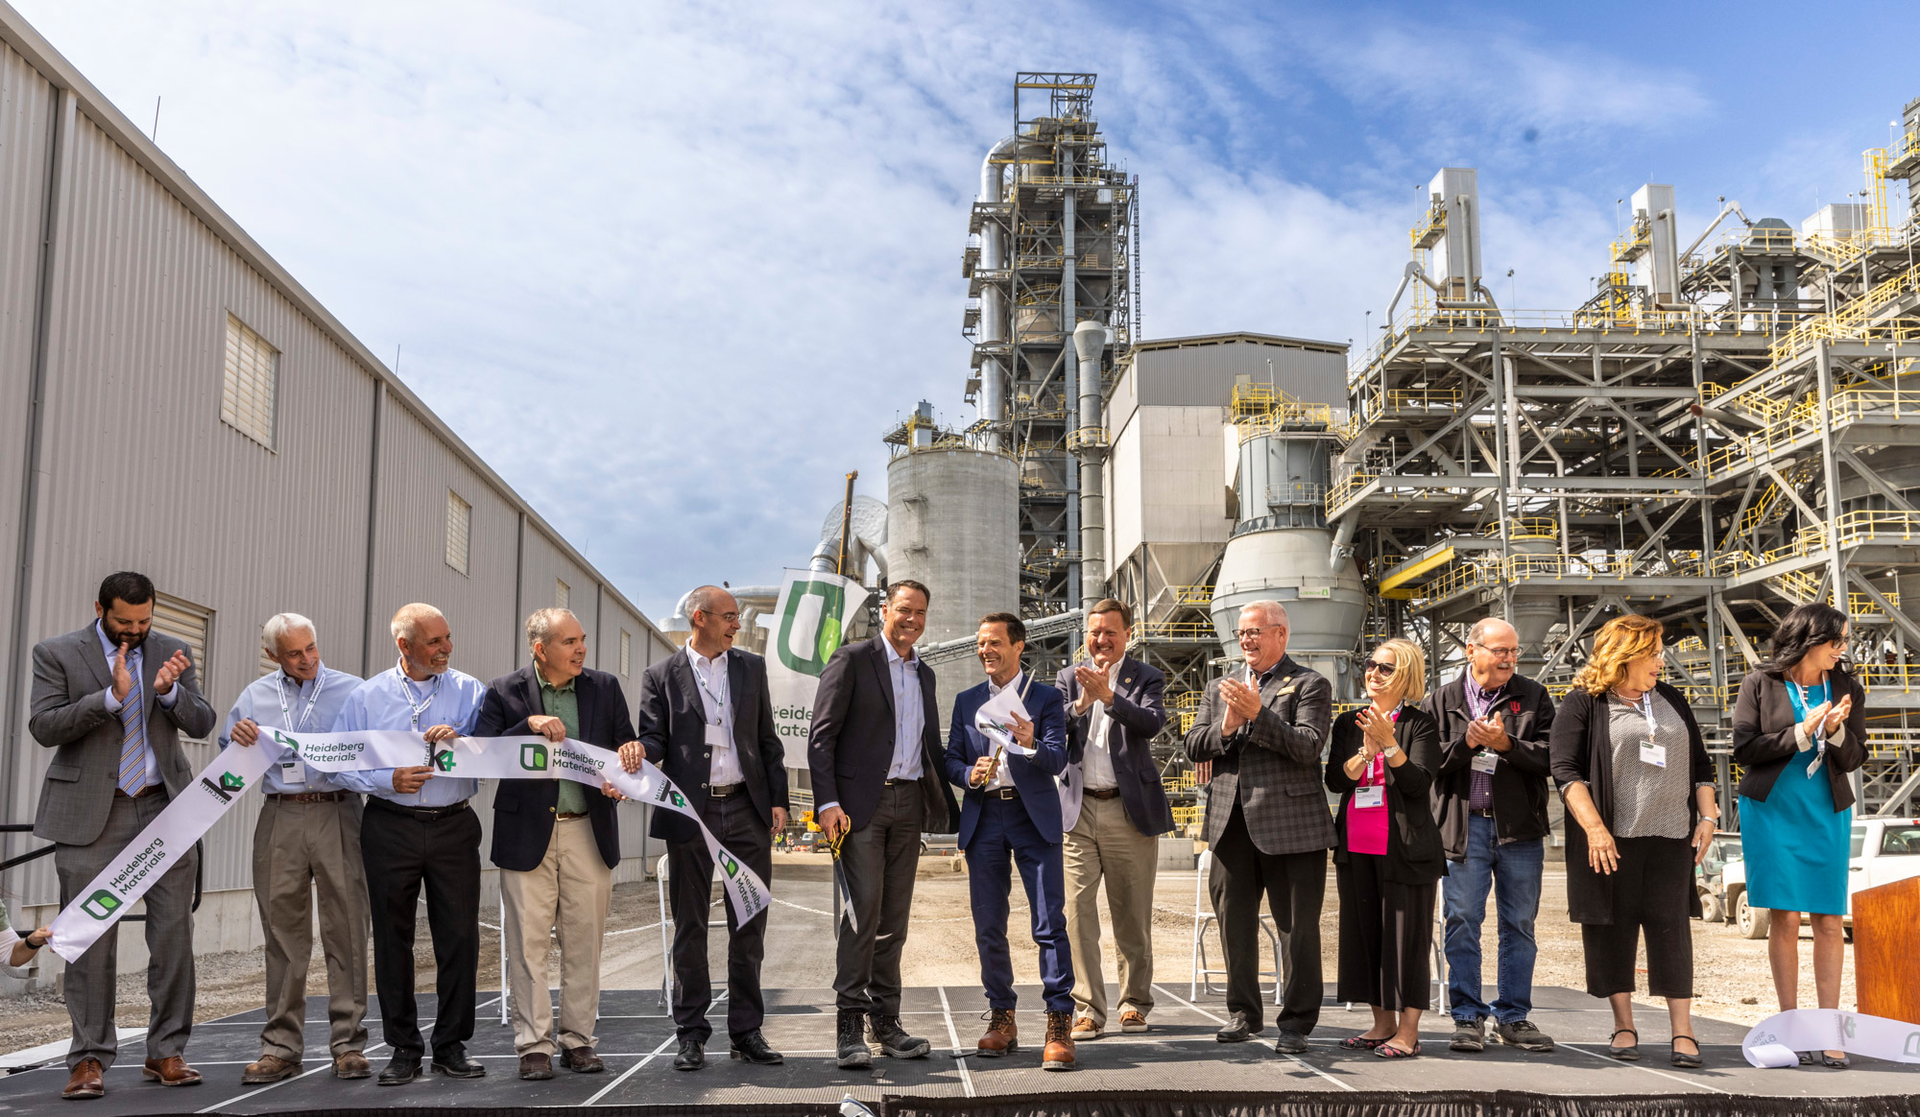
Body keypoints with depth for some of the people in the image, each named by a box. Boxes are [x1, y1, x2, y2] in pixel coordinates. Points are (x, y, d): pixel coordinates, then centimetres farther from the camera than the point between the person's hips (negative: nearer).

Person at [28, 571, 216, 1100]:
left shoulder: (172, 652, 9)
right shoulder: (57, 654, 2)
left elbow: (202, 724, 4)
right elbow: (44, 727, -8)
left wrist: (169, 691, -15)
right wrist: (112, 696, -19)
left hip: (164, 808, 2)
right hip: (90, 814, -2)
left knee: (174, 932, 1)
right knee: (91, 939, -1)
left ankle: (166, 1054, 10)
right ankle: (90, 1059, 9)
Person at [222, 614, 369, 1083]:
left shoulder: (351, 690, 8)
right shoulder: (256, 696, 16)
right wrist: (237, 736, -4)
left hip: (337, 814, -2)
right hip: (280, 818, 2)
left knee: (346, 930, -3)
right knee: (283, 933, 4)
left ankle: (348, 1044, 3)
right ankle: (281, 1048, 11)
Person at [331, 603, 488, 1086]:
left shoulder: (469, 691, 5)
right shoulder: (367, 696, 4)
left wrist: (461, 741, -17)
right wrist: (389, 780, -13)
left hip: (454, 826, 0)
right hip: (390, 828, 0)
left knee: (460, 937, -1)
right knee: (393, 940, 5)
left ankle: (451, 1045, 12)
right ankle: (403, 1049, 16)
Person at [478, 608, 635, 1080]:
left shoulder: (605, 688, 7)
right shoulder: (504, 692, 0)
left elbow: (628, 748, 11)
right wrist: (528, 726, -20)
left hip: (589, 832, 2)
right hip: (528, 834, -2)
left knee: (584, 941, 7)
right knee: (528, 943, 1)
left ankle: (578, 1040, 17)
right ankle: (534, 1045, 10)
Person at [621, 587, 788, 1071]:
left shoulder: (751, 667, 12)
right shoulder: (662, 676, 4)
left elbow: (767, 740, 12)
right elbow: (655, 737, 0)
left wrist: (777, 799, 4)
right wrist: (639, 748, -24)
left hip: (747, 810, 2)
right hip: (690, 813, -2)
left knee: (749, 925, 5)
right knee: (689, 927, 4)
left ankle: (746, 1031, 14)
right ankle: (692, 1035, 14)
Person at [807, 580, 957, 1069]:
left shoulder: (924, 674, 19)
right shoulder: (852, 660, -1)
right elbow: (822, 735, -7)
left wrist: (949, 805, 16)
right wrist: (828, 802, -16)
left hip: (910, 804, 6)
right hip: (863, 802, -6)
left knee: (894, 917, 7)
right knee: (863, 911, -10)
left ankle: (885, 1021, 13)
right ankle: (849, 1027, -5)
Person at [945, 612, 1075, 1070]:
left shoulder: (1046, 698, 4)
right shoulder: (966, 701, 16)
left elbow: (1058, 761, -6)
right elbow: (951, 760, 13)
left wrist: (1030, 745, -27)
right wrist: (971, 773, -9)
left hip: (1033, 816, -4)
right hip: (983, 818, 4)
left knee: (1050, 922, -10)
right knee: (989, 927, 6)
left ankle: (1059, 1024, -9)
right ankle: (1002, 1020, 16)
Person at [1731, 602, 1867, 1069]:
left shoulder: (1847, 688, 6)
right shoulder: (1761, 684, -2)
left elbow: (1854, 758, 5)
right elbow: (1743, 749, -7)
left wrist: (1836, 731, -15)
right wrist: (1802, 733, -14)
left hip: (1827, 814, 3)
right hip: (1773, 810, -3)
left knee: (1830, 921, -1)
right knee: (1784, 917, -3)